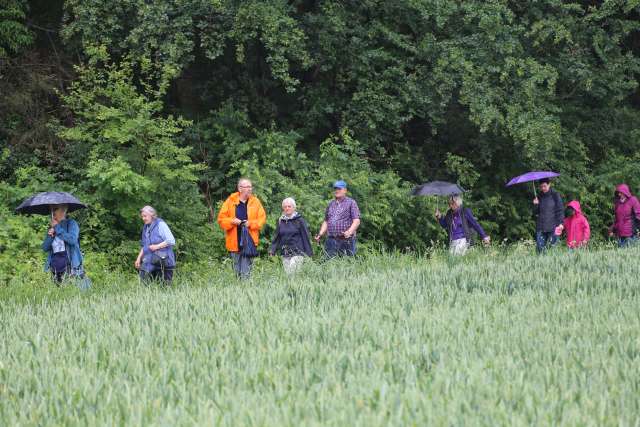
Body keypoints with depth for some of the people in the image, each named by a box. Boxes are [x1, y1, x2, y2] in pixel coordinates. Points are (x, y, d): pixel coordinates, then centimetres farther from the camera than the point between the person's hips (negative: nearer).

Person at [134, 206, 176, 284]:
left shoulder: (160, 224, -5)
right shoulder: (145, 228, 18)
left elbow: (171, 241, -12)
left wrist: (157, 246, -15)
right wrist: (139, 258, 15)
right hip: (149, 264, 7)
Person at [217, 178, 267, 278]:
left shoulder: (255, 202, 5)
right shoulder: (230, 201, 3)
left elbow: (262, 219, 4)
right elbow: (221, 219, 4)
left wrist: (251, 223, -11)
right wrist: (232, 221, -14)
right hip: (234, 242, 1)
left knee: (246, 270, -8)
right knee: (237, 269, 9)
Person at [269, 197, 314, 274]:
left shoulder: (299, 220, -1)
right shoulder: (281, 221, 12)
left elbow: (306, 237, -1)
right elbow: (277, 237, 14)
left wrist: (309, 253, -3)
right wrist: (272, 250, 2)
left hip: (297, 253, -5)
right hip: (285, 255, 5)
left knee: (292, 273, -16)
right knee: (287, 274, 3)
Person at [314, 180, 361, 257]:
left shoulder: (351, 203, 3)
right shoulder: (331, 204, 19)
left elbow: (356, 221, -6)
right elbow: (326, 221, 25)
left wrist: (349, 232, -22)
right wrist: (320, 234, 10)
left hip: (346, 241, -5)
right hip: (331, 241, 5)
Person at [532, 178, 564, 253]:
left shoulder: (555, 195, 2)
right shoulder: (539, 197, 13)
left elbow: (560, 210, 0)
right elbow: (535, 213, 15)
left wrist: (560, 223, -10)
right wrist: (535, 205, -4)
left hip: (552, 227, -3)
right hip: (540, 227, 3)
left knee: (552, 246, -6)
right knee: (540, 248, -6)